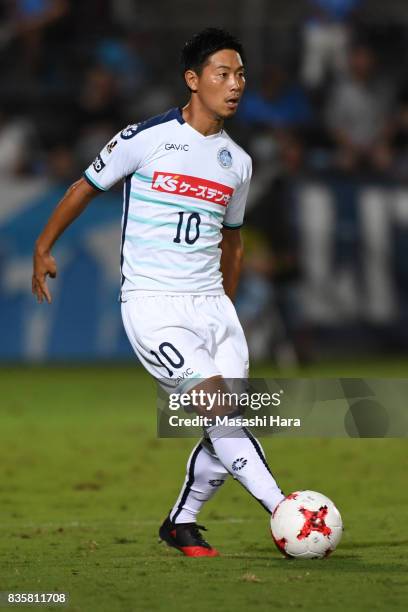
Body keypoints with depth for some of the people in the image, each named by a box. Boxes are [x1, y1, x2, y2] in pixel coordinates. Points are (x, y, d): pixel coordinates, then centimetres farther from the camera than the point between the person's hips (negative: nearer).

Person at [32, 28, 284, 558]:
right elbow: (86, 188, 9)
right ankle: (281, 509, -23)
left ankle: (181, 524, 16)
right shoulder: (146, 139, -4)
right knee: (216, 399, -23)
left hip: (210, 304, 6)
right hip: (151, 302, -6)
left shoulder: (237, 162, 12)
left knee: (227, 427, -4)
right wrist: (43, 249, 9)